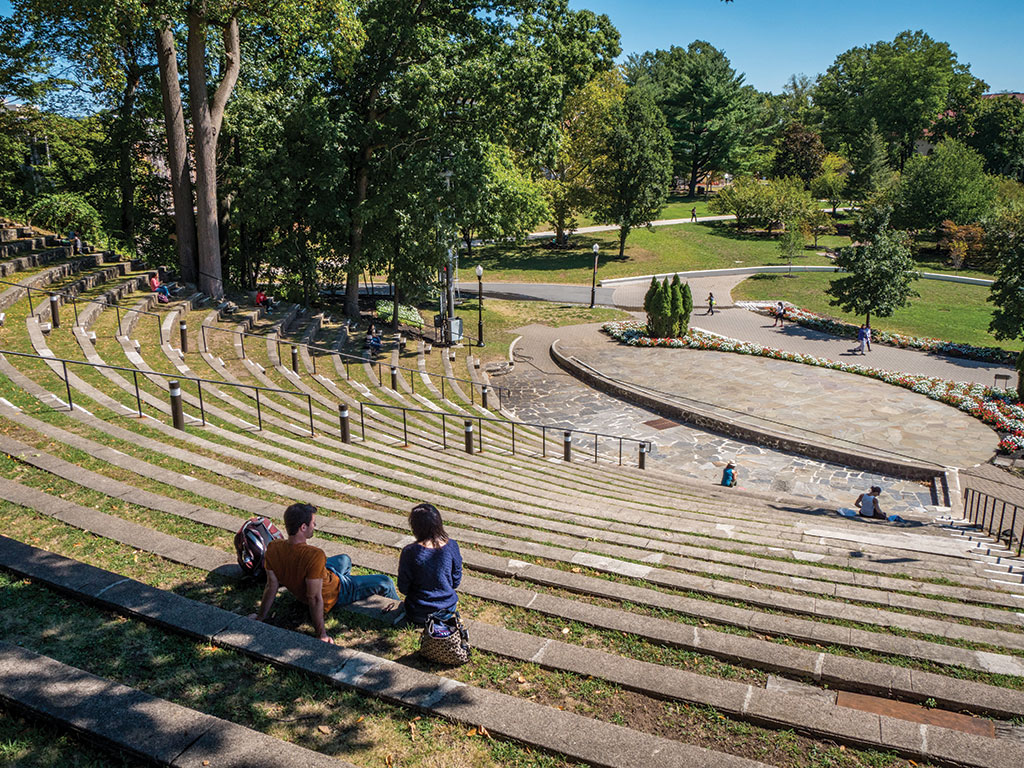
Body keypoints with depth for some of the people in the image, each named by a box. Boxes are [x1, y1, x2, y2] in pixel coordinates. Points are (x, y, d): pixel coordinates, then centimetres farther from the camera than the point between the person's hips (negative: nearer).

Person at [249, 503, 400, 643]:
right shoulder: (315, 555, -42)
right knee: (385, 583, 11)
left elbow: (271, 587, -12)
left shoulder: (273, 548, -22)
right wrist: (322, 634, -27)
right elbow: (315, 598, -35)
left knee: (345, 559, 31)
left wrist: (261, 617, 1)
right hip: (333, 593, -7)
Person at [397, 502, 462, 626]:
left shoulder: (409, 552, -23)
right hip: (448, 608, 3)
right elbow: (456, 582, -2)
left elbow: (403, 588, -9)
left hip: (419, 614, -2)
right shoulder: (452, 546, -15)